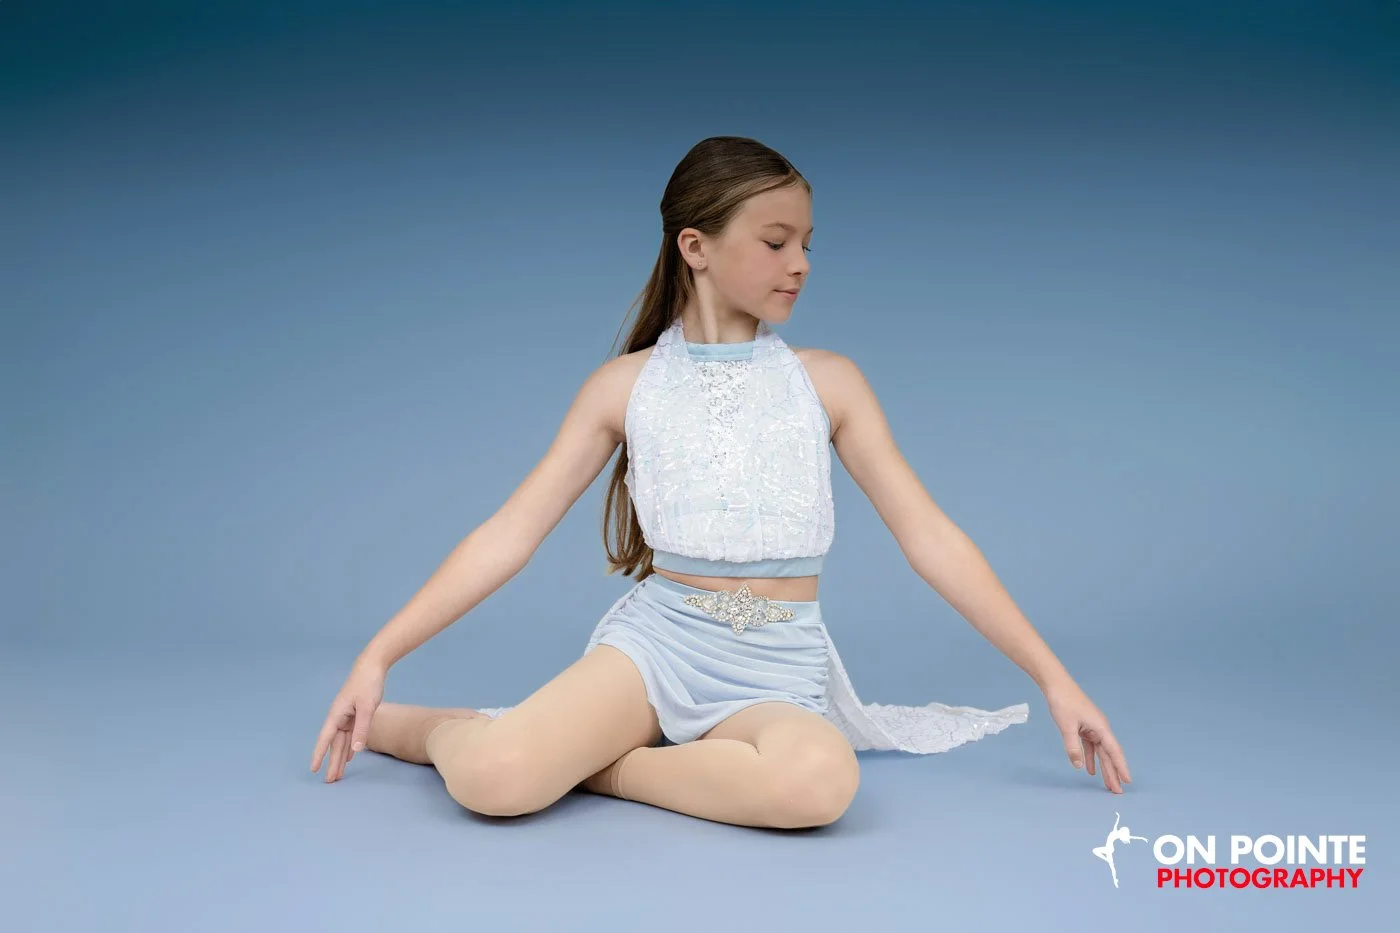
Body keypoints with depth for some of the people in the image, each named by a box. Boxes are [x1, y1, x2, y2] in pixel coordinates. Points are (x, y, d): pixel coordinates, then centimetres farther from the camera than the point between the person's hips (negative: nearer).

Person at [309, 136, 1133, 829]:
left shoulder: (827, 380, 3)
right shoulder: (625, 384, 3)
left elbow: (931, 537, 2)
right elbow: (510, 534, 1)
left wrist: (1054, 678, -2)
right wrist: (378, 655, -7)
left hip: (778, 665, 1)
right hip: (657, 637, -1)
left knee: (820, 781, -37)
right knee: (493, 779, -31)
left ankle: (588, 761, -14)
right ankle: (411, 725, 5)